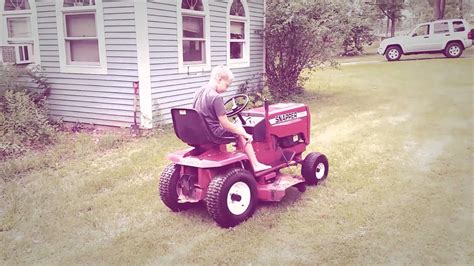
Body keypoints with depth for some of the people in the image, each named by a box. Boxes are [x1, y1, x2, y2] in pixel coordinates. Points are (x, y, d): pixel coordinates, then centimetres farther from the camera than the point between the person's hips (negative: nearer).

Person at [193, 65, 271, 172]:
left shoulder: (198, 92, 4)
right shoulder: (216, 97, -21)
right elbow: (226, 124, -20)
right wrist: (245, 134, -9)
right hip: (213, 134, -9)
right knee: (240, 133, 10)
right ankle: (255, 165, 12)